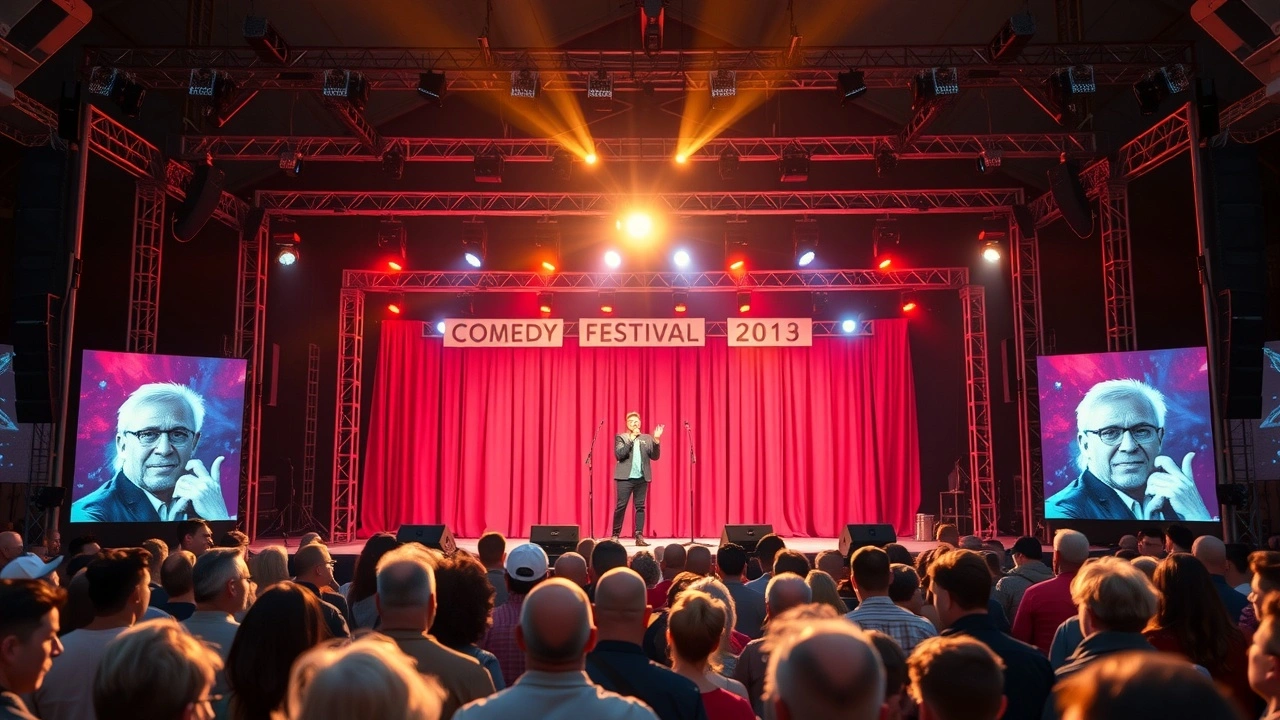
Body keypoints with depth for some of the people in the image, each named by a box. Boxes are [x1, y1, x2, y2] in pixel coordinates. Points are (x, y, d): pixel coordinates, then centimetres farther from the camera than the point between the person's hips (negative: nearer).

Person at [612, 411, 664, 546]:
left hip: (642, 478, 3)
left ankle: (639, 536, 5)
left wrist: (656, 440, -9)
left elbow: (655, 456, 5)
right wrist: (631, 439, -12)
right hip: (626, 477, -3)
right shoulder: (621, 437, 5)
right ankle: (615, 535, 6)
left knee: (640, 507, 3)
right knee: (621, 506, -3)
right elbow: (619, 455, -9)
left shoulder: (647, 438, 13)